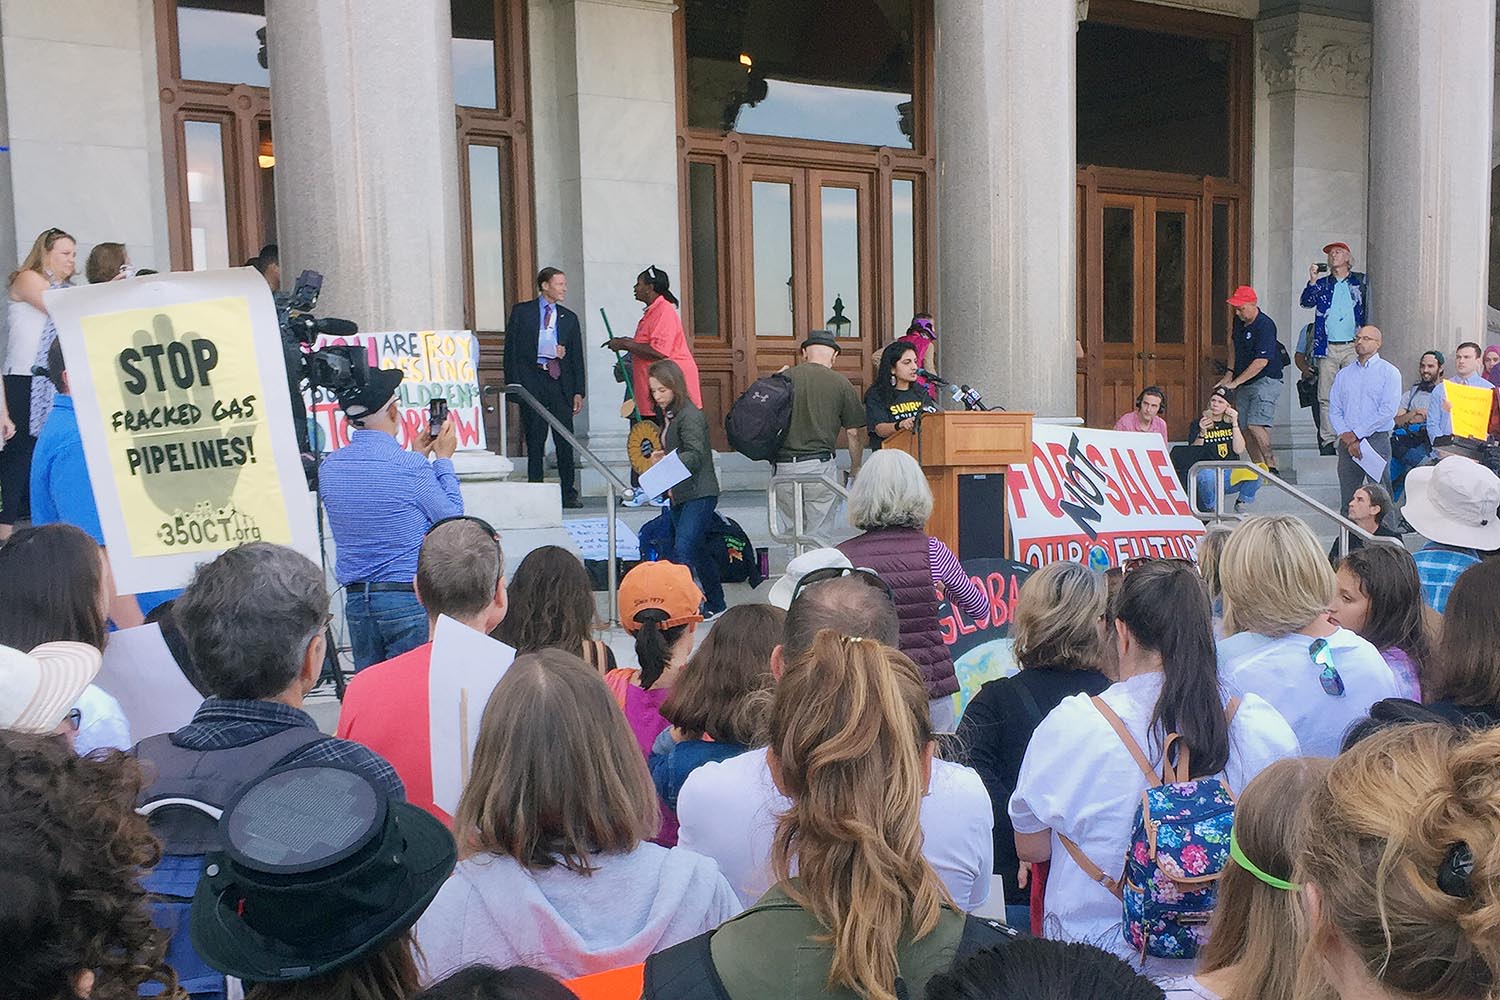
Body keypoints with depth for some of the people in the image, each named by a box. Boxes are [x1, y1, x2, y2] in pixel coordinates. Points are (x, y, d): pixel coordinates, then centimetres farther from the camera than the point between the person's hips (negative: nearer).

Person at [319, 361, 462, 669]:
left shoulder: (329, 467, 4)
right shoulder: (409, 466, -16)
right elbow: (451, 518, -2)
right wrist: (443, 459, 9)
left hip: (355, 600, 6)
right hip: (410, 598, -6)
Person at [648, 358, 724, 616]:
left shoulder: (690, 415, -14)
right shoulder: (668, 415, 14)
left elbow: (695, 455, -25)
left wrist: (665, 461, -39)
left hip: (699, 495, -10)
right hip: (680, 496, 10)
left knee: (682, 551, -19)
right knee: (698, 552, 17)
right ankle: (715, 604, 28)